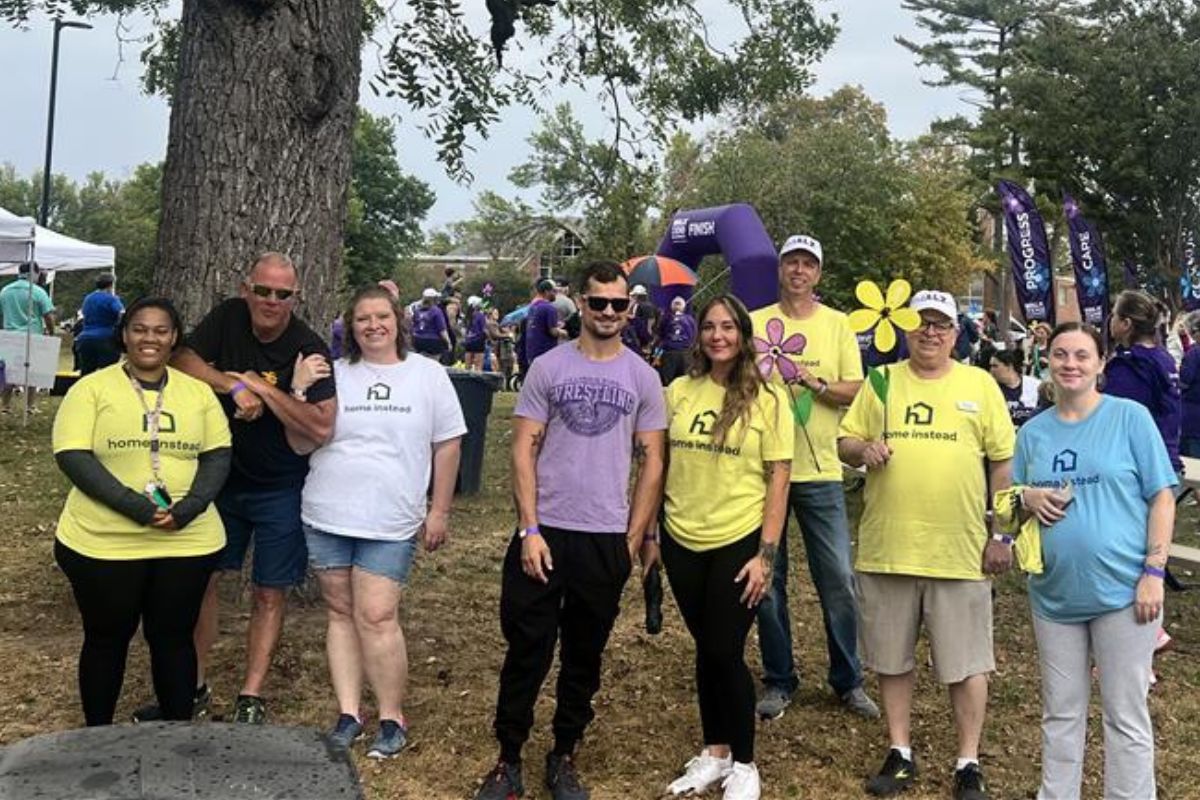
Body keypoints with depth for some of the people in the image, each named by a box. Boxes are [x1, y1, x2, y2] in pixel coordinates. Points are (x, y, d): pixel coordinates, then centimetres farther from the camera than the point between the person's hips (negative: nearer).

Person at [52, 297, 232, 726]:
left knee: (174, 638, 12)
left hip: (188, 541, 2)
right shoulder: (92, 388, -2)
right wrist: (135, 506, -21)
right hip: (102, 543, -2)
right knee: (107, 639, 12)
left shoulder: (197, 391, 8)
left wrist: (189, 507, -13)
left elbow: (218, 455, 5)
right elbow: (72, 457, -11)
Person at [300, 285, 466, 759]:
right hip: (328, 518, 3)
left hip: (391, 523, -2)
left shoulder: (428, 375, 3)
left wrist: (439, 511, 2)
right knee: (341, 613, 8)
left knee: (376, 616, -8)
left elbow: (447, 445, 5)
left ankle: (392, 718, 7)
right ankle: (348, 714, 18)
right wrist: (300, 395, -11)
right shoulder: (333, 375, 6)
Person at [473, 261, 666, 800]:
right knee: (527, 652, 5)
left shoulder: (642, 377, 4)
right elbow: (523, 452, -1)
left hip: (607, 538, 1)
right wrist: (529, 529, -9)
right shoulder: (547, 368, 1)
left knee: (584, 656, 12)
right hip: (544, 532, -1)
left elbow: (651, 463, 5)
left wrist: (634, 539, 0)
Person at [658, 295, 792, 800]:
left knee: (725, 652, 1)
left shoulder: (766, 399, -6)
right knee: (705, 650, 14)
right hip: (683, 541, 4)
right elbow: (661, 464, 10)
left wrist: (766, 554, -12)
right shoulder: (679, 391, 3)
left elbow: (778, 478, -7)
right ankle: (714, 753, 31)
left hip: (738, 543, -3)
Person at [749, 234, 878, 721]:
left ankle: (848, 681, 19)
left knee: (838, 579, 3)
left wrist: (816, 384, -17)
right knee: (767, 580, 8)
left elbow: (856, 390, -1)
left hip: (819, 470, 0)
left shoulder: (838, 325, 4)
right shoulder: (755, 323, 4)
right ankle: (778, 681, 22)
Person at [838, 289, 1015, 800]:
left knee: (966, 662, 6)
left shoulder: (980, 385, 3)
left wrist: (1001, 533, -1)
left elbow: (1004, 463, 4)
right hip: (886, 548, 2)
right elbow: (845, 444, 8)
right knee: (892, 658, 12)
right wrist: (864, 449, -16)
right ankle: (900, 753, 27)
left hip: (960, 551, -1)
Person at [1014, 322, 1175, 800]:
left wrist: (1154, 572, -11)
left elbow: (1162, 496, -3)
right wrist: (1027, 498, -9)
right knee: (1060, 715, 15)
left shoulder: (1130, 417, -3)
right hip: (1054, 593, 4)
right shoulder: (1033, 431, 8)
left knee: (1126, 716, 5)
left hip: (1122, 591, -4)